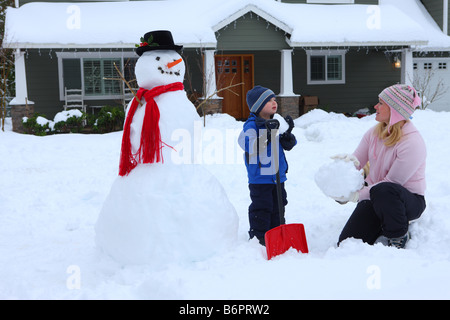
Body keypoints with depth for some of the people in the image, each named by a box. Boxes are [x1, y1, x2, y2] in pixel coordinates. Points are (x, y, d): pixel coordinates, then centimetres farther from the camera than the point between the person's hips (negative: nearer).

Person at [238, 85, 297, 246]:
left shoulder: (275, 123, 10)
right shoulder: (251, 125, -13)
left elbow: (288, 145, 11)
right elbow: (252, 146, -27)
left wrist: (288, 133, -9)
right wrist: (267, 132, -35)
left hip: (278, 176, 7)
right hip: (259, 178, -7)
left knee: (278, 207, 15)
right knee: (262, 209, -5)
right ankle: (258, 237, 6)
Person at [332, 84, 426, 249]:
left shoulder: (412, 143, -23)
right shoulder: (375, 132, 0)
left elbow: (392, 182, -23)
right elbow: (357, 161, 0)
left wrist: (357, 195, -24)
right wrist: (348, 160, -25)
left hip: (409, 200, -6)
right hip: (374, 196, 6)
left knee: (383, 190, -42)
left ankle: (398, 236, -15)